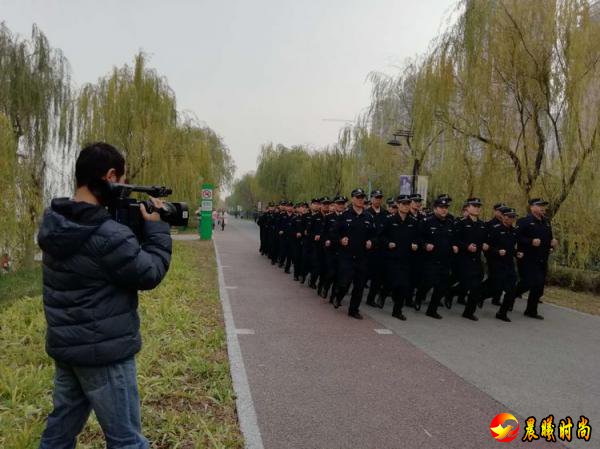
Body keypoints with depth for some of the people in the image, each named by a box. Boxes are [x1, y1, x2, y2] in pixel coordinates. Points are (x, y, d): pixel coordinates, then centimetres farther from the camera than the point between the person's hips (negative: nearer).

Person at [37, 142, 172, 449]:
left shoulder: (54, 221, 0)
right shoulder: (110, 236, -27)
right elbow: (150, 274, -15)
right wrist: (156, 228, -5)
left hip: (64, 345, 9)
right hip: (104, 352, -8)